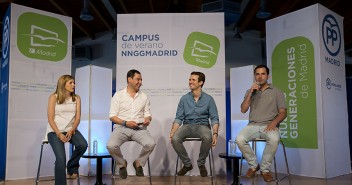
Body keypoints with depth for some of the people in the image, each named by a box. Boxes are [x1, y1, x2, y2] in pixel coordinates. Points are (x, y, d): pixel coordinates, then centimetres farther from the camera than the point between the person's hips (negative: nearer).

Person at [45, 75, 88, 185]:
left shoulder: (76, 98, 8)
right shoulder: (54, 97, -1)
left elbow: (77, 117, 3)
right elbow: (50, 118, -6)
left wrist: (72, 130, -15)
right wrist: (59, 134, -17)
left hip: (70, 130, 3)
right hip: (55, 131, -3)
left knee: (83, 145, -26)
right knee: (61, 157, -23)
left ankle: (72, 167, 2)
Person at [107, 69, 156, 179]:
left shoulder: (144, 97, 14)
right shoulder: (118, 95, 5)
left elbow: (148, 114, 15)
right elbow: (112, 116, 1)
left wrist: (147, 119, -10)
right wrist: (125, 123, -15)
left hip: (139, 128, 2)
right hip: (121, 127, -1)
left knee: (151, 144, -28)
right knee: (111, 146, -30)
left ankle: (139, 163, 5)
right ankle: (122, 164, 5)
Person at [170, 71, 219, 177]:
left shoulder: (208, 99, 1)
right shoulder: (184, 99, 5)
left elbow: (214, 118, -1)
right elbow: (178, 118, 4)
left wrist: (215, 133, -18)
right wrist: (172, 132, -12)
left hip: (202, 125, -2)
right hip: (187, 125, 2)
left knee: (207, 138, -36)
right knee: (175, 139, -29)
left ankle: (201, 163, -6)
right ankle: (187, 164, -3)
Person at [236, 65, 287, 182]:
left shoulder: (276, 92, 10)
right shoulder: (250, 91, 16)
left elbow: (283, 113, 4)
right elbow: (243, 110, 5)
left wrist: (274, 122, -16)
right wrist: (251, 93, -5)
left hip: (269, 125, -2)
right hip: (253, 125, 2)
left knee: (274, 139, -36)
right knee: (239, 139, -28)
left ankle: (265, 169, -15)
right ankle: (253, 165, -5)